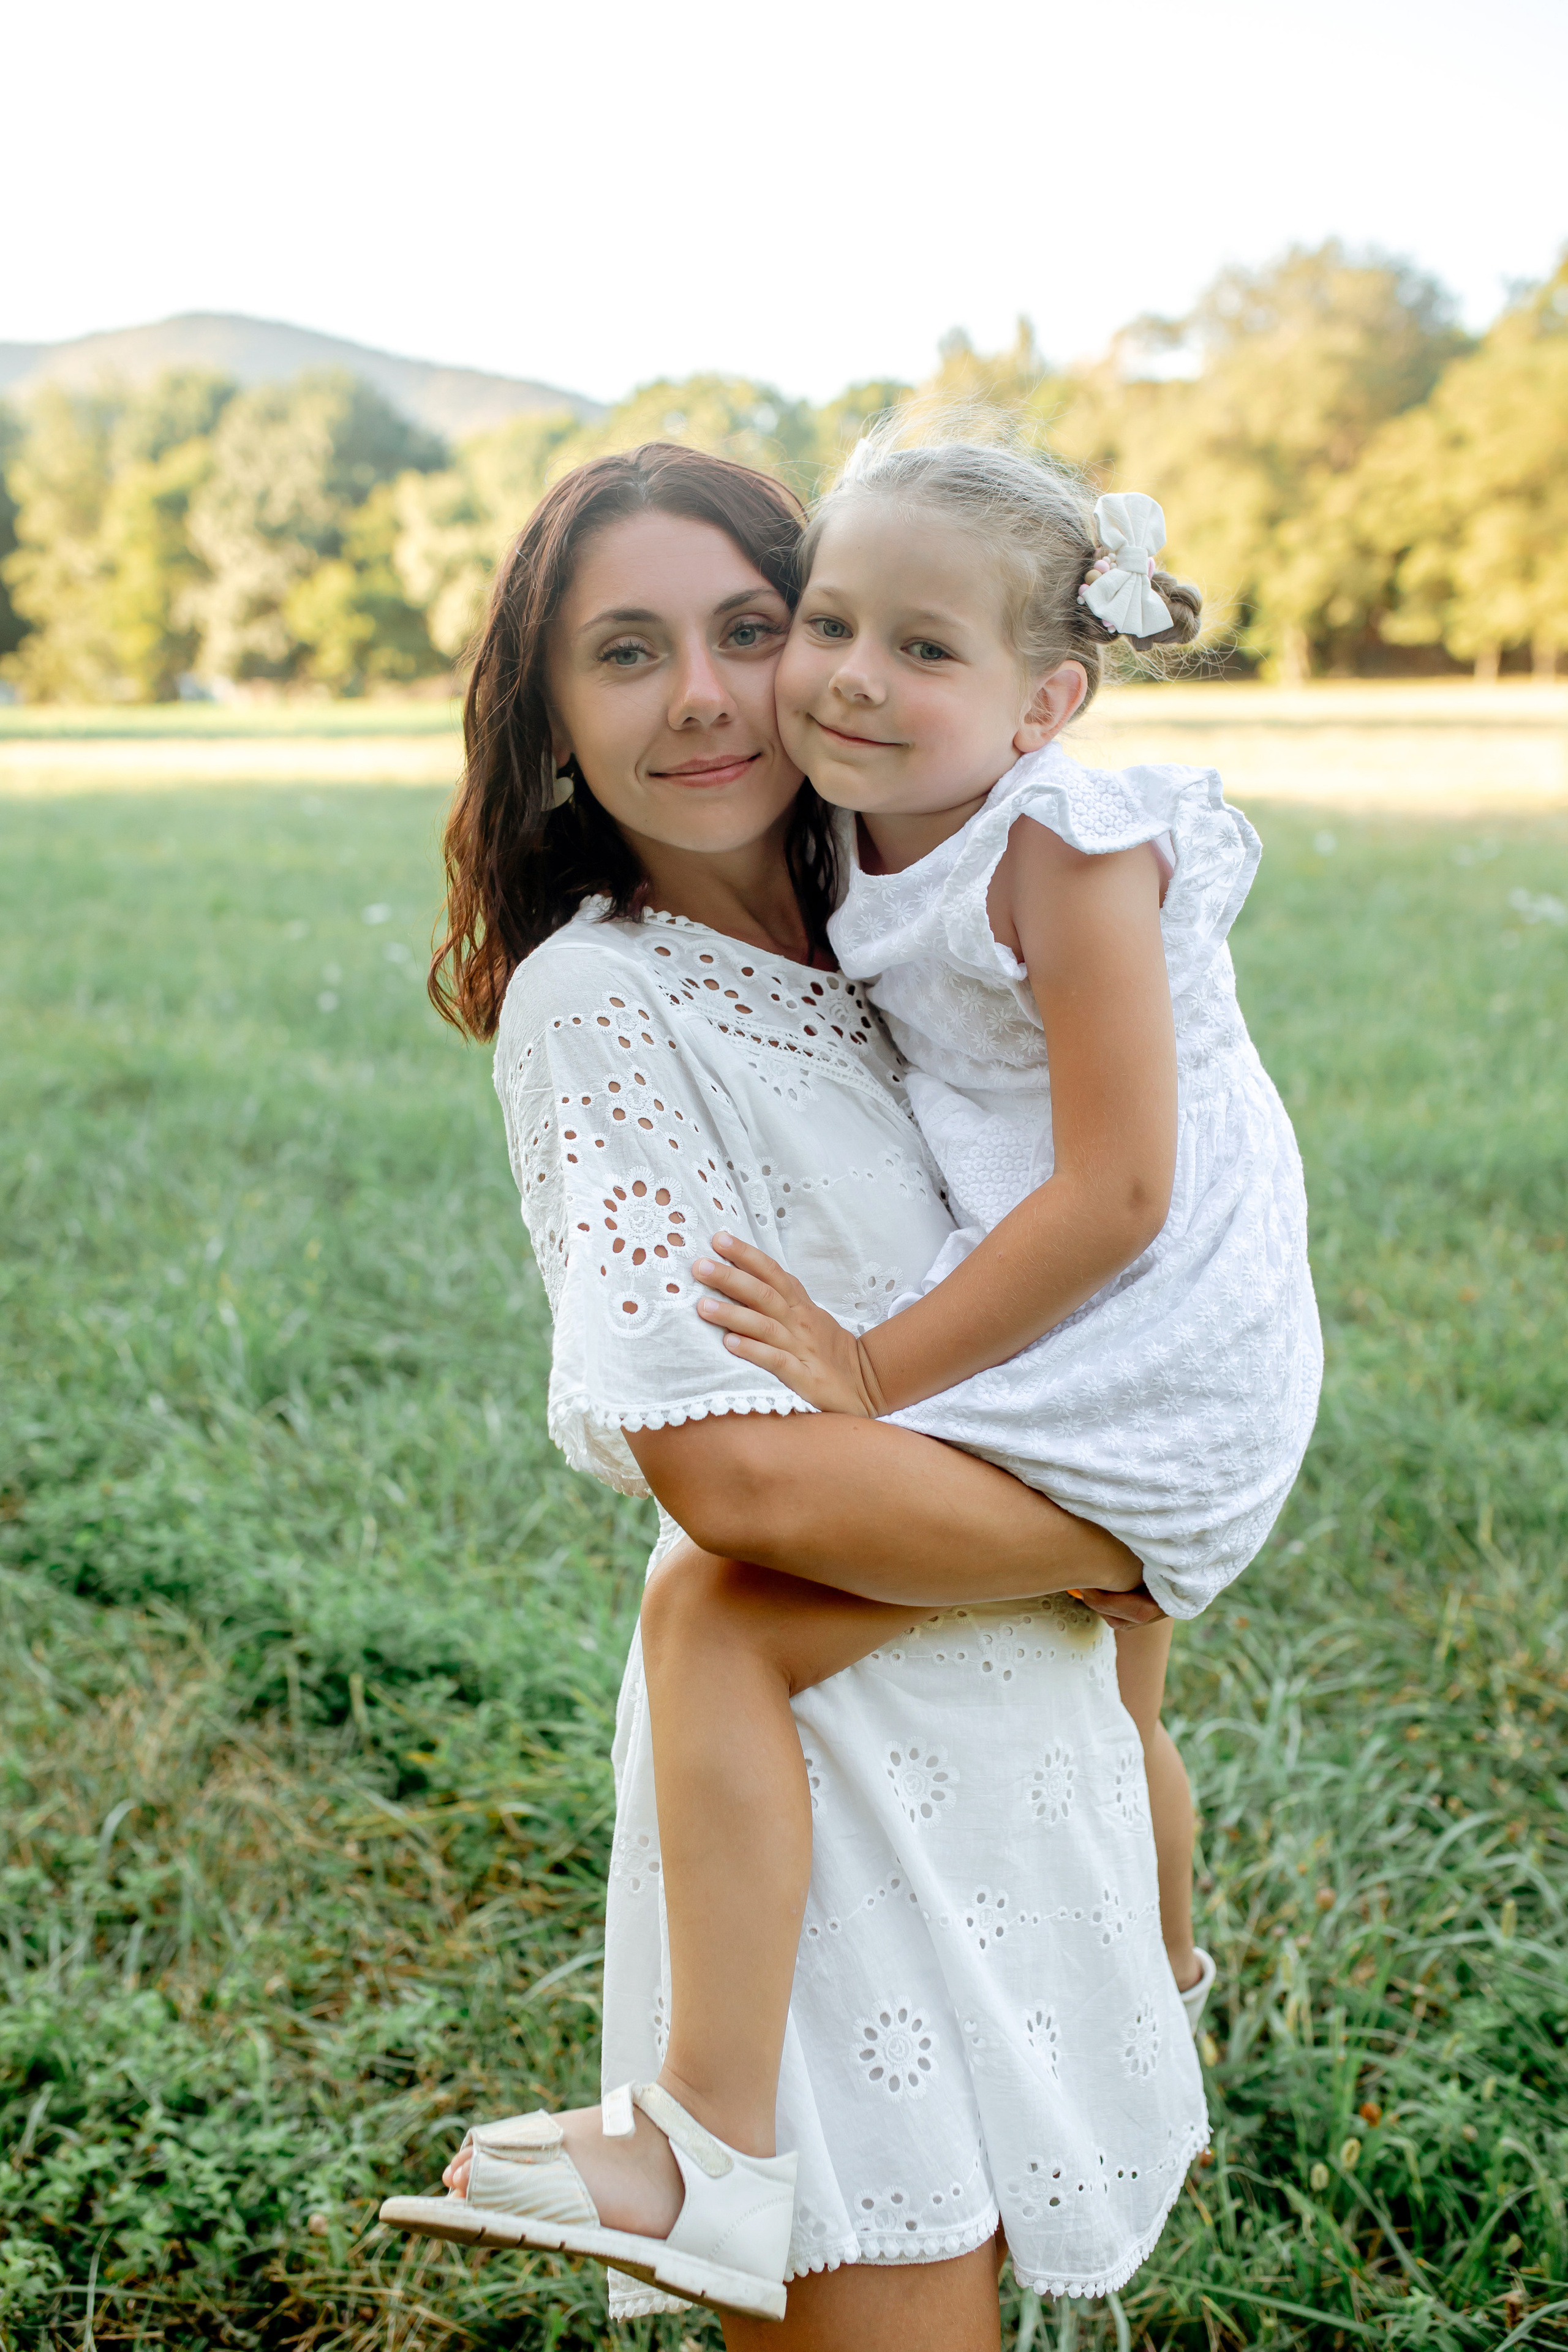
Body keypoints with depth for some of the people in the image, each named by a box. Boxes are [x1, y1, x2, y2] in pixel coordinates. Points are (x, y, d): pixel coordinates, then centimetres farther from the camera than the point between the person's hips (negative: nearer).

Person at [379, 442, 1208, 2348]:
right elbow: (731, 1464, -23)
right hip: (831, 1762, -6)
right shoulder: (600, 998, -14)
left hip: (1005, 1719, 6)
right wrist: (1134, 1538, -12)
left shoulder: (861, 948, 8)